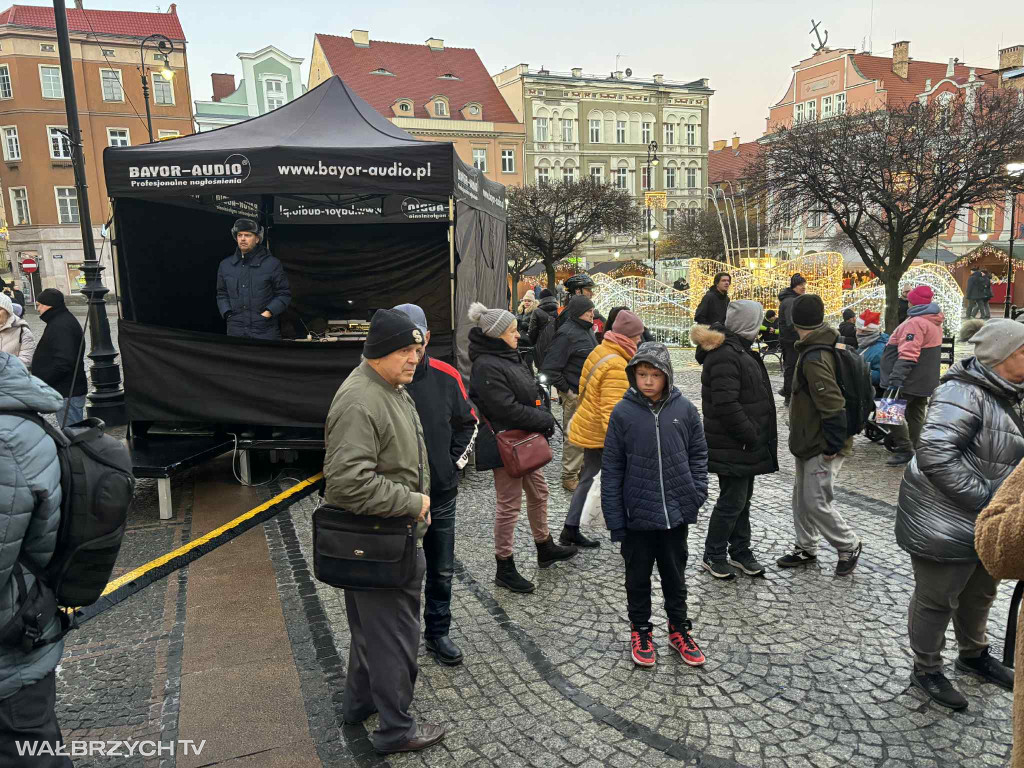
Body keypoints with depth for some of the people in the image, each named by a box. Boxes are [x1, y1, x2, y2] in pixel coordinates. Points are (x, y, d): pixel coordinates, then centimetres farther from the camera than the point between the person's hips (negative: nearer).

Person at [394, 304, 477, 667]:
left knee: (442, 571, 16)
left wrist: (457, 460, 5)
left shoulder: (446, 376, -4)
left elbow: (468, 422, 12)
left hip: (441, 494, 4)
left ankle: (437, 633, 35)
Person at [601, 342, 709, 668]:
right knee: (638, 576, 16)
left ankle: (679, 629, 38)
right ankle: (640, 630, 35)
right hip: (638, 515, -1)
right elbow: (611, 469, -7)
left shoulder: (684, 409, -6)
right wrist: (614, 518, -8)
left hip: (676, 513, 2)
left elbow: (698, 454, 6)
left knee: (675, 575, 19)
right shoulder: (623, 412, -11)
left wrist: (697, 493, -6)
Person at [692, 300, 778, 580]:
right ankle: (713, 556, 16)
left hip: (743, 444, 10)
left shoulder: (736, 349, 13)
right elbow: (726, 404, -28)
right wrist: (750, 436, -21)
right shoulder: (725, 356, -22)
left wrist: (753, 434, 17)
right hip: (732, 447, -10)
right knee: (732, 500, 0)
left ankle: (740, 551, 32)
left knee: (742, 497, 18)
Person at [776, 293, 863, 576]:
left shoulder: (814, 359, -25)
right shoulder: (824, 348, 8)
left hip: (821, 447, -10)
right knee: (802, 498, 17)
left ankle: (850, 546, 20)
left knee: (816, 502, 0)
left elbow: (833, 407, -29)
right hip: (810, 442, 10)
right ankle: (806, 549, 30)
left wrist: (832, 446, -22)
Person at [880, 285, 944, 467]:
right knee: (916, 414, 16)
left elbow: (907, 354, -28)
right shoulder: (933, 321, 15)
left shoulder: (915, 322, -19)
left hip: (911, 381, -10)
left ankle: (905, 449, -7)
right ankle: (915, 450, 24)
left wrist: (896, 378, -32)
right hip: (926, 380, 10)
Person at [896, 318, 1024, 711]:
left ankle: (974, 654, 49)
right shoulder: (965, 394, -24)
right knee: (936, 601, 7)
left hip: (986, 526, 10)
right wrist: (986, 496, -27)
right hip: (945, 527, -10)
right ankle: (926, 670, 26)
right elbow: (933, 455, -34)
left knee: (980, 594, 26)